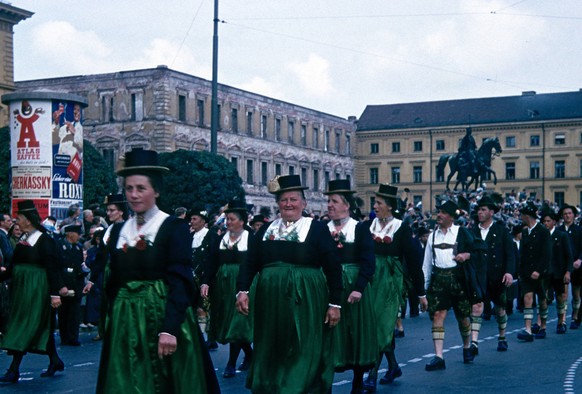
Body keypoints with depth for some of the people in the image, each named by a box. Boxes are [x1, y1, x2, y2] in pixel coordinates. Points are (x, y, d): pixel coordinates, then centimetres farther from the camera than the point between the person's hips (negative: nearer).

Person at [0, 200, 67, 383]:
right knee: (42, 327, 14)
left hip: (37, 290, -8)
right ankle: (55, 361, 25)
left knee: (25, 327, -8)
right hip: (21, 289, 8)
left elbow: (52, 269, -14)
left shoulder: (45, 241, -12)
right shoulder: (22, 241, 10)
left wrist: (55, 293, -17)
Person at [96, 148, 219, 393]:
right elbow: (113, 282, 13)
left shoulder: (174, 228, -7)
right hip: (126, 321, 4)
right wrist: (112, 322, 10)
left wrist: (169, 329, -22)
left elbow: (179, 282, -14)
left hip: (163, 316, -4)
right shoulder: (118, 230, 10)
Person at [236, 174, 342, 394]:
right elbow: (250, 263, 8)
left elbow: (333, 268, -2)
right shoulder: (266, 230, 12)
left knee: (303, 355, 0)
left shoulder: (317, 229, 0)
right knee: (271, 353, 10)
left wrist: (335, 303, -6)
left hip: (304, 301, -4)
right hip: (270, 302, 4)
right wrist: (242, 290, -7)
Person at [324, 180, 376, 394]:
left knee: (357, 335, 6)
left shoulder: (360, 229, -1)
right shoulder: (322, 229, 7)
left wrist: (359, 288, -18)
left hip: (353, 287, -2)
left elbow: (368, 262, -8)